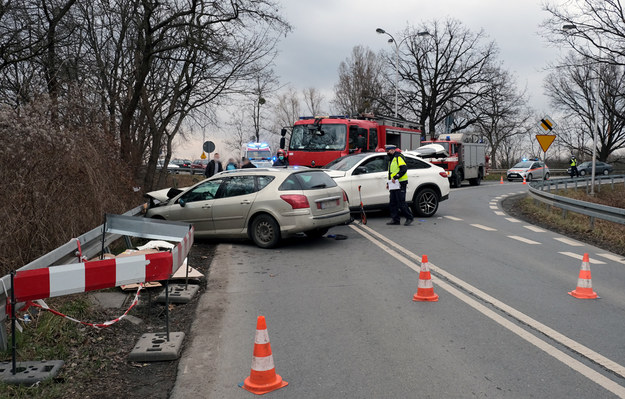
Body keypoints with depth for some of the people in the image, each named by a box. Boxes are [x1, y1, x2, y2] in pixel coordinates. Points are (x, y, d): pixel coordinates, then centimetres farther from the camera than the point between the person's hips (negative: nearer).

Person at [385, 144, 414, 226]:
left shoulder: (398, 157, -8)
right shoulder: (391, 159, 22)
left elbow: (404, 169, -20)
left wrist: (395, 177, -22)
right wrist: (388, 183, 21)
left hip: (400, 184, -10)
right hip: (393, 185, 10)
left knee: (401, 202, -9)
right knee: (393, 203, 7)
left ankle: (409, 217, 1)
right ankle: (395, 219, 12)